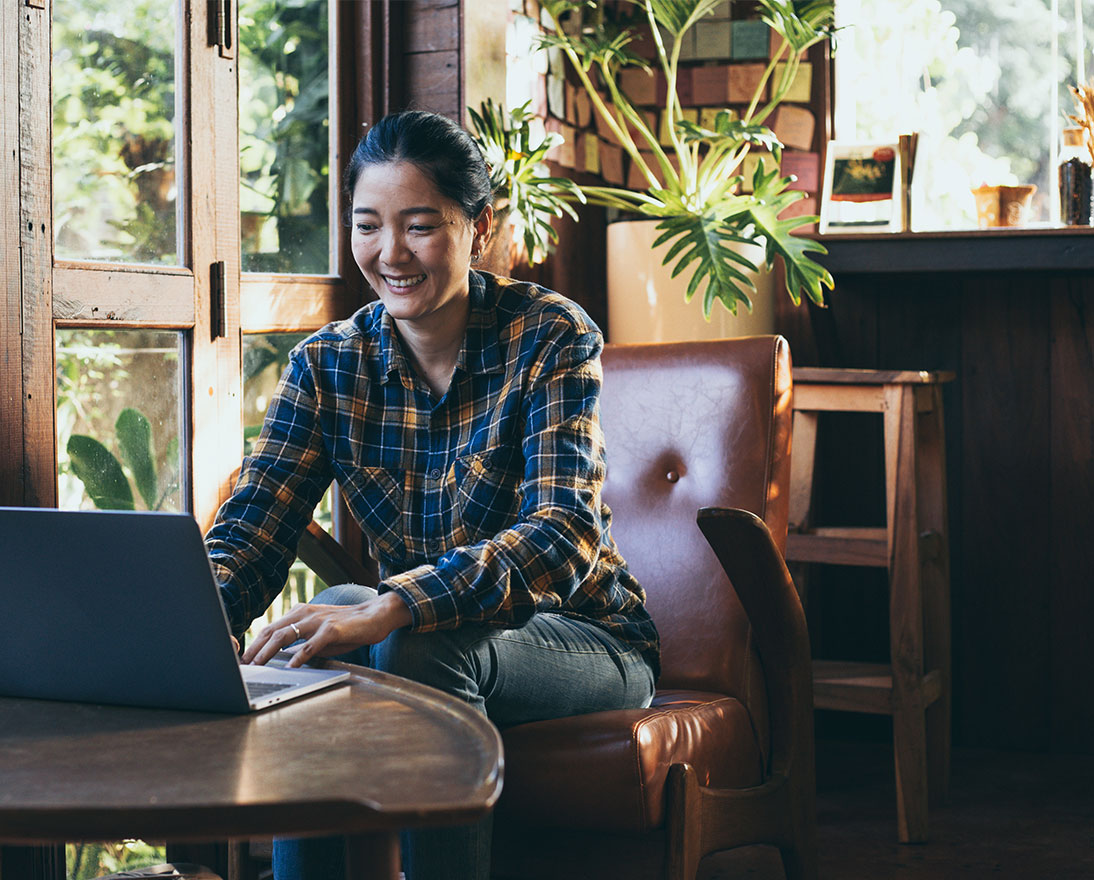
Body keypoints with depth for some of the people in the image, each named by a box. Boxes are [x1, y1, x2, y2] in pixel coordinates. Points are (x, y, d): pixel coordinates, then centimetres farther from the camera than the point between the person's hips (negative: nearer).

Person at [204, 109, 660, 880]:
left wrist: (390, 609, -44)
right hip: (414, 632, 4)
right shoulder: (327, 364, -1)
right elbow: (254, 528, -10)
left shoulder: (552, 338, -15)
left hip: (581, 638, -3)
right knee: (325, 631, -29)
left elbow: (566, 533, -28)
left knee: (422, 647, -33)